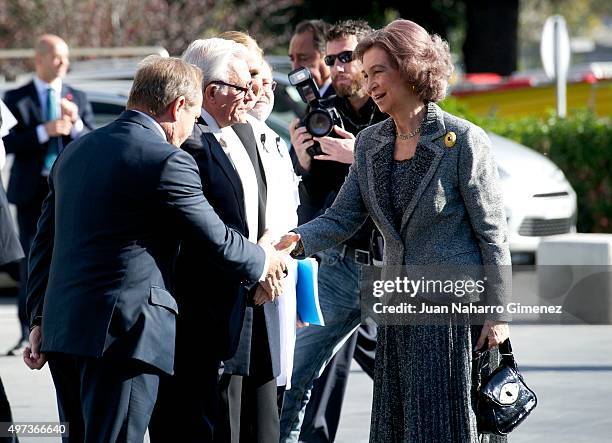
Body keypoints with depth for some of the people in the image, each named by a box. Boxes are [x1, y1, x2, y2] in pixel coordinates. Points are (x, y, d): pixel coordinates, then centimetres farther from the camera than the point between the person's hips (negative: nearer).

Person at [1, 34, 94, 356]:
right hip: (32, 192, -1)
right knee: (32, 263, 0)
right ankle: (28, 334, 6)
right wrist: (44, 132, -18)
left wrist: (76, 124, -13)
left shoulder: (78, 98, 12)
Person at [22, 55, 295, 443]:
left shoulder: (74, 152, 14)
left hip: (62, 330, 8)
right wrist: (263, 260, 17)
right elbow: (217, 239, -3)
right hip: (124, 333, -8)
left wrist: (41, 320, 20)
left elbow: (45, 242, 17)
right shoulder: (168, 161, -10)